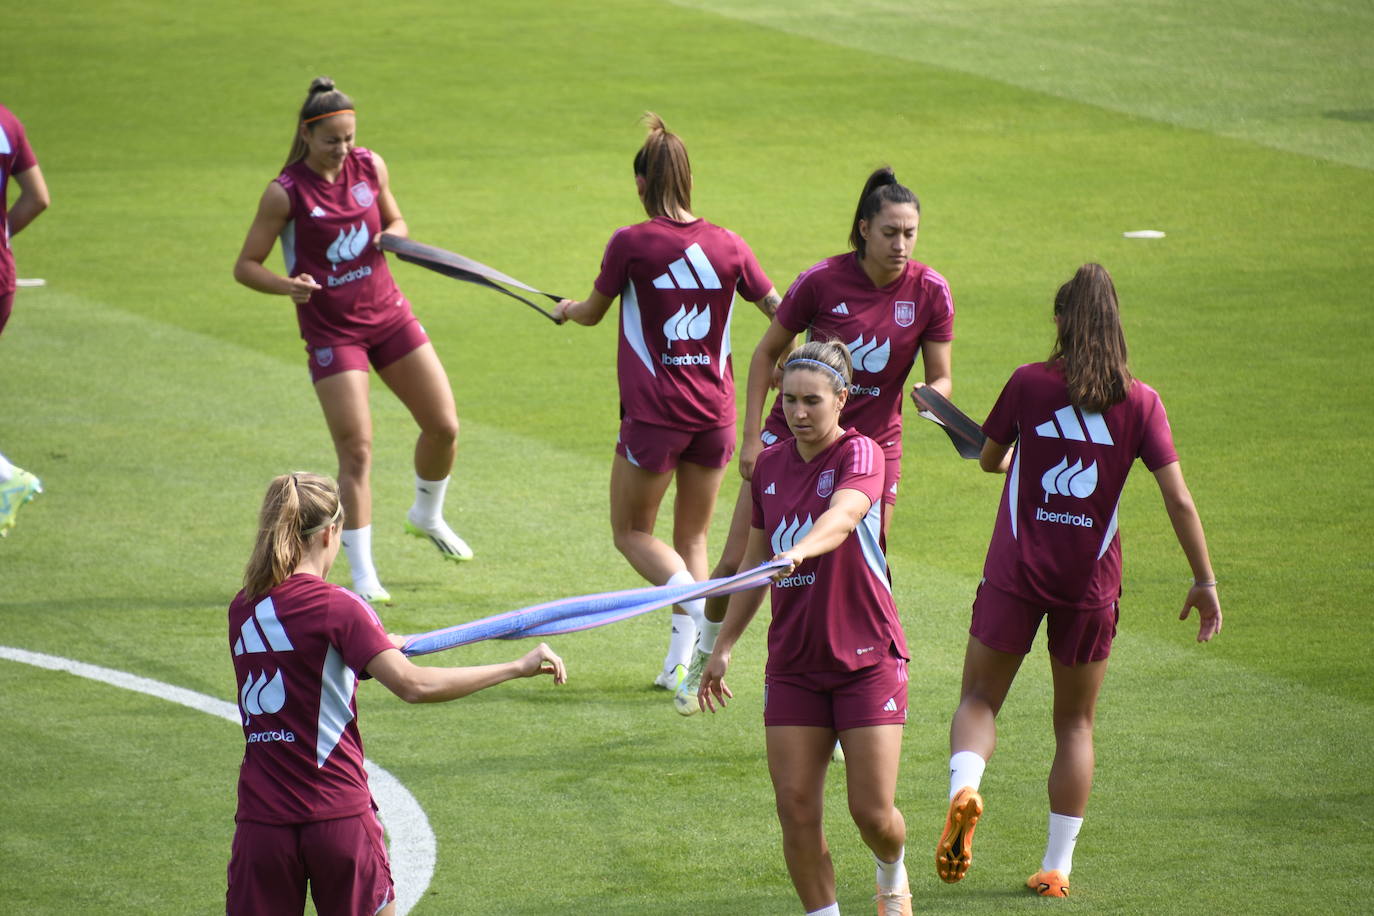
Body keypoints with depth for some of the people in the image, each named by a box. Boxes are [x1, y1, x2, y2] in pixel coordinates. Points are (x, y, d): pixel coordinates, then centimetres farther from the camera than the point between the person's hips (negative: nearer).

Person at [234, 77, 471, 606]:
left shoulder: (370, 167, 0)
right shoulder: (286, 193, -13)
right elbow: (245, 266, -9)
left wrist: (394, 235, -8)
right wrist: (287, 285, -29)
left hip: (388, 315, 5)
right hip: (331, 332, -5)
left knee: (444, 426, 6)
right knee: (356, 451, -10)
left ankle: (427, 516, 35)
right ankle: (363, 576, -1)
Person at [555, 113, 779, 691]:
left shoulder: (631, 244, -8)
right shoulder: (728, 246, 0)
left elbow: (593, 313, 7)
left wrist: (567, 309, 30)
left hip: (654, 413, -4)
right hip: (715, 412, 4)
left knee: (632, 532, 9)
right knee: (693, 538, 15)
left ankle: (699, 610, -16)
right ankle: (681, 658, 7)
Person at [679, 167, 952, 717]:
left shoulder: (929, 291, -8)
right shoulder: (823, 281, -12)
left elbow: (940, 378, -1)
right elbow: (767, 352, -1)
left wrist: (933, 394, -26)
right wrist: (752, 436, -5)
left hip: (872, 444, 1)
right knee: (739, 564, 0)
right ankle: (705, 656, 29)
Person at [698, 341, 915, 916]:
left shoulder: (861, 454, -10)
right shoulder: (770, 465, 7)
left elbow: (841, 517, -33)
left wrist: (800, 550, -53)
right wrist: (723, 647, 17)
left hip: (867, 657, -4)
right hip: (793, 663, 5)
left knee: (873, 812, -4)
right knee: (796, 808, -6)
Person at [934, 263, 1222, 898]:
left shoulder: (1029, 383, -5)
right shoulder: (1140, 401, -3)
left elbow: (989, 459, 11)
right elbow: (1179, 499, -6)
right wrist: (1204, 581, 2)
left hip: (1016, 572, -1)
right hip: (1091, 583, 1)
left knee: (978, 701, 10)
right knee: (1075, 724, 14)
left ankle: (963, 787, -21)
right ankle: (1057, 866, 14)